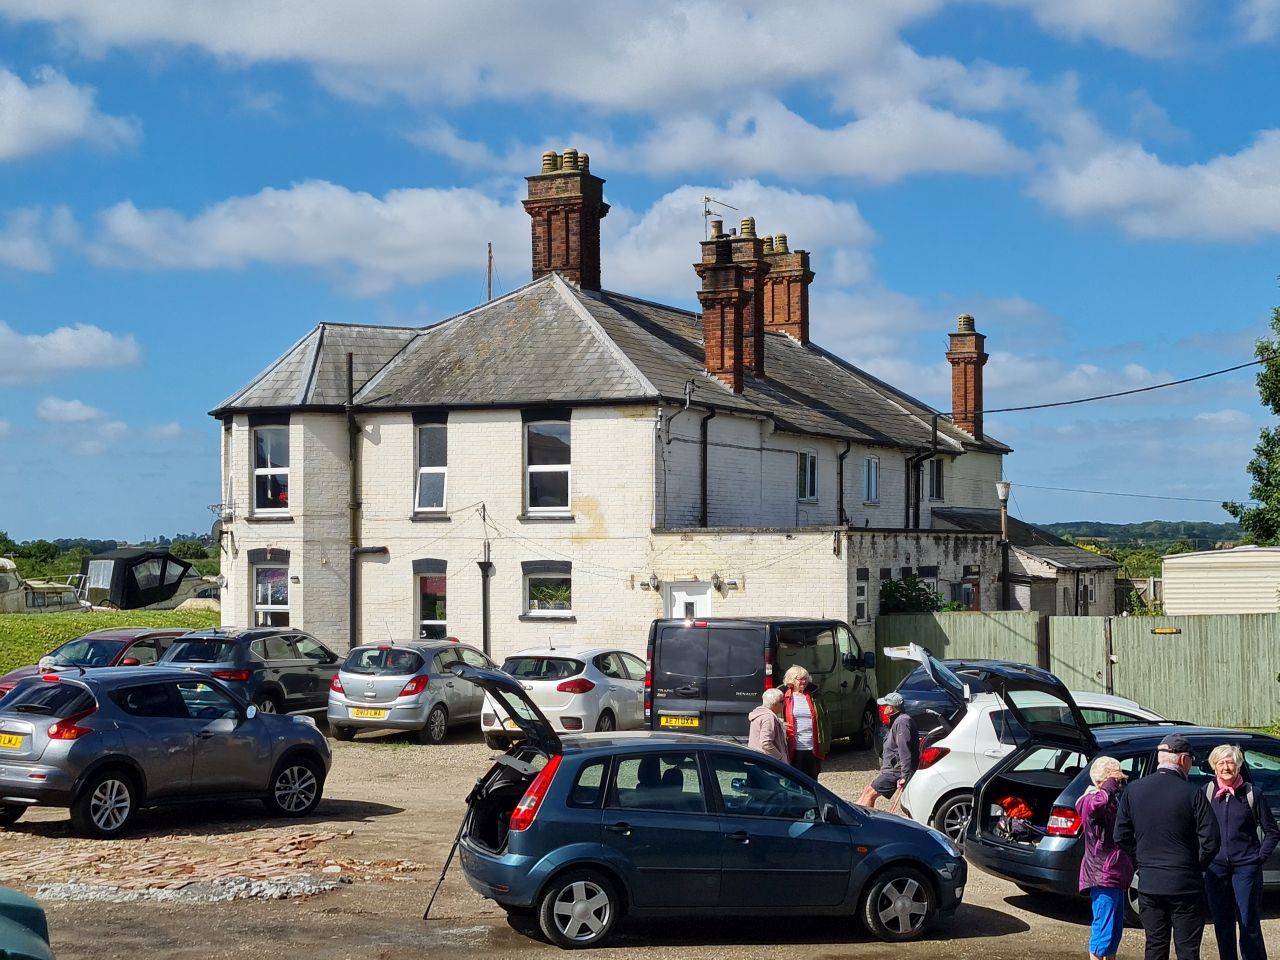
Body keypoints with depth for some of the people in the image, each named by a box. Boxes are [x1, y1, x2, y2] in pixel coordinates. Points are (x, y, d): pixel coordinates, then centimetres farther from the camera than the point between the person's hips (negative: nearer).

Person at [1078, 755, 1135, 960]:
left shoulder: (1114, 802, 18)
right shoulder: (1091, 802, -13)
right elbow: (1099, 802, -39)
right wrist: (1112, 783, -24)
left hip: (1116, 874, 10)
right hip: (1102, 876, -10)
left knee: (1116, 928, 16)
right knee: (1103, 928, -10)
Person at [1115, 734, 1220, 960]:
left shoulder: (1133, 791, 1)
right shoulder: (1192, 794, -12)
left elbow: (1121, 836, 5)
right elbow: (1211, 839, -12)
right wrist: (1197, 866, 5)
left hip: (1148, 884, 4)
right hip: (1185, 886, -4)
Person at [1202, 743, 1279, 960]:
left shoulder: (1251, 793, -1)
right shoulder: (1207, 792, 3)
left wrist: (1260, 857, -3)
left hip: (1246, 866, -3)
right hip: (1216, 867, 3)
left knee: (1249, 924, -6)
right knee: (1221, 924, 8)